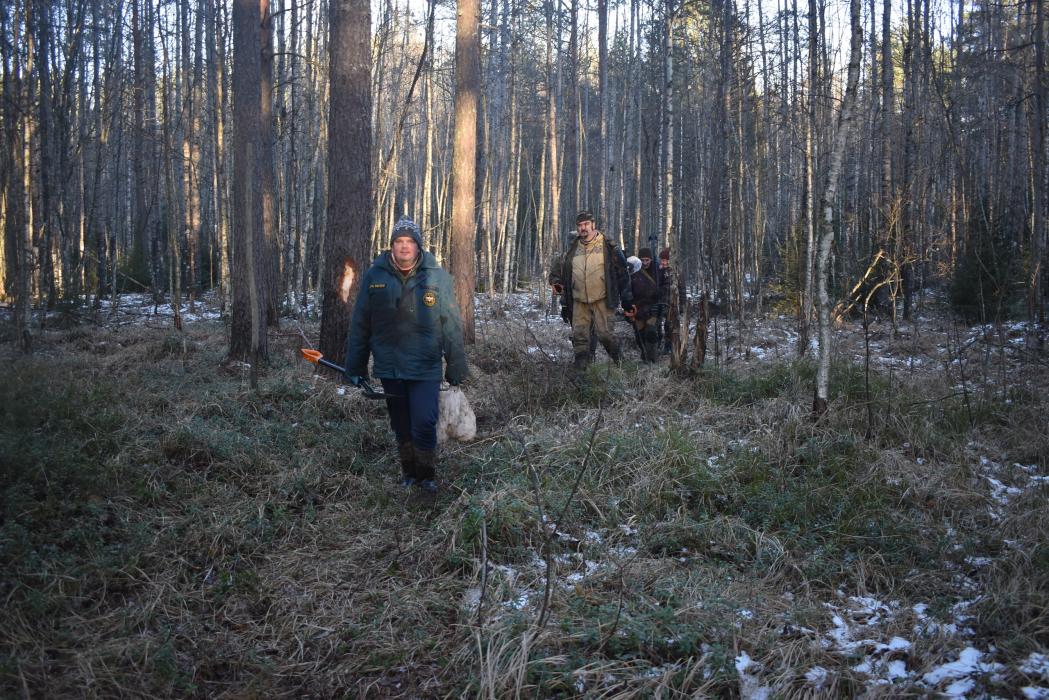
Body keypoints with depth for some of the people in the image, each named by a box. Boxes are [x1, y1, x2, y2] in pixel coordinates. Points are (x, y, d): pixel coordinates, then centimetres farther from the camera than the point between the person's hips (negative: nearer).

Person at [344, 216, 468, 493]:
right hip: (389, 366, 2)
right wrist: (354, 366, 5)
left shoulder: (437, 277, -4)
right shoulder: (374, 276, -1)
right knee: (401, 426, 13)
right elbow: (360, 325, 4)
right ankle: (408, 471, 33)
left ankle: (427, 475, 16)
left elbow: (452, 325, -2)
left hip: (425, 367, -2)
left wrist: (456, 366, -3)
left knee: (424, 424, -8)